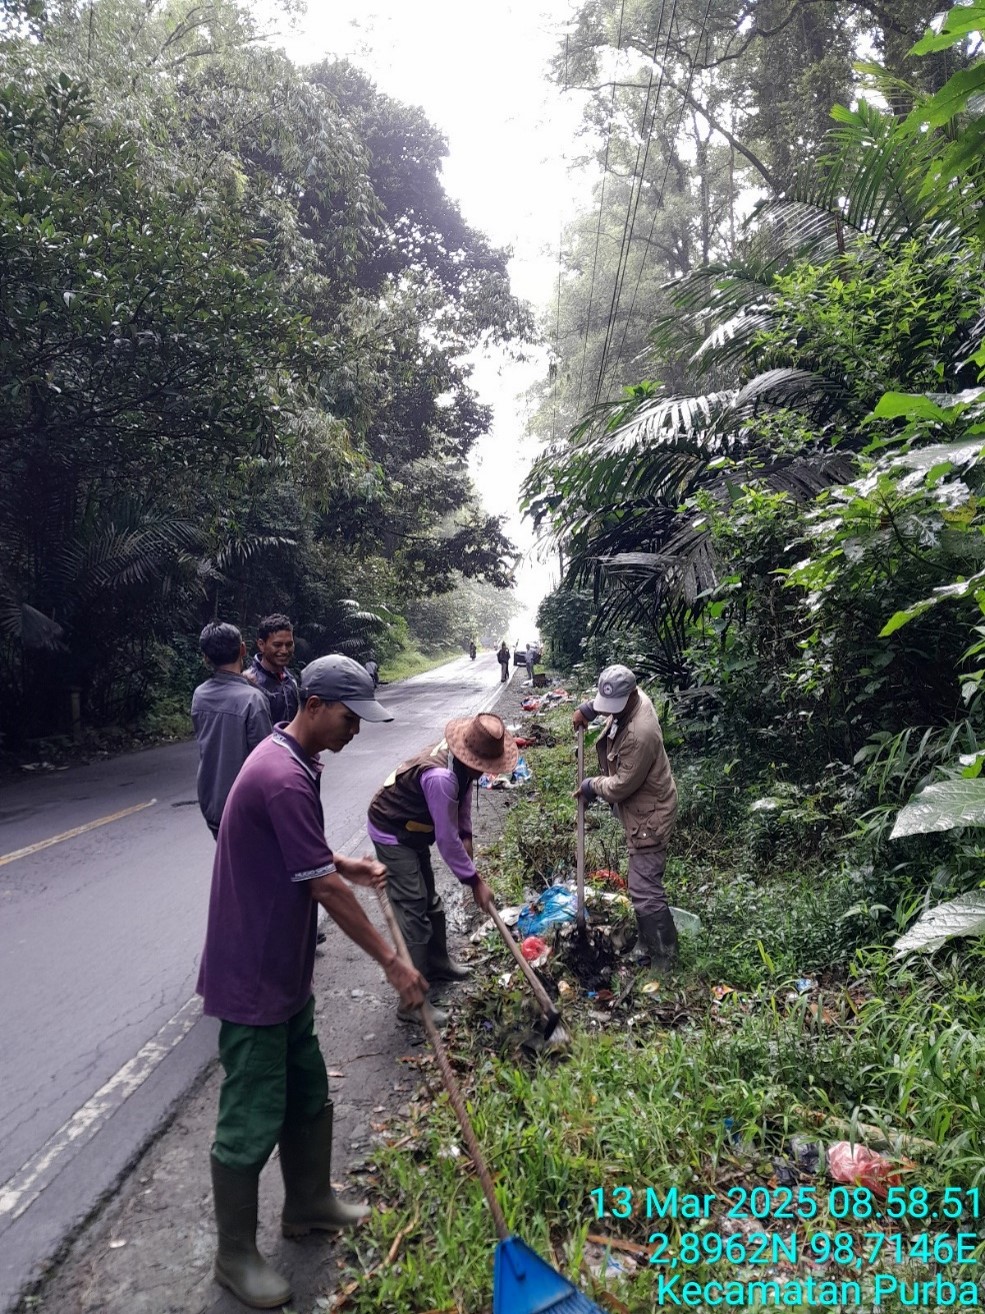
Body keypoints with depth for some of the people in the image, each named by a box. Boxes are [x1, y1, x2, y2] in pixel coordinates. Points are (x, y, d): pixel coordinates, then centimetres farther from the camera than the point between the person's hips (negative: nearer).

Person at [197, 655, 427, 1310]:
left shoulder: (292, 763, 5)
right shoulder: (284, 779, -27)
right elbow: (325, 890, -26)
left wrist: (349, 865, 4)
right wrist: (393, 962, -18)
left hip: (285, 972, 10)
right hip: (253, 979, -10)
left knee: (309, 1093, 22)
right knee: (253, 1119, 6)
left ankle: (309, 1203, 42)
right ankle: (236, 1255, 26)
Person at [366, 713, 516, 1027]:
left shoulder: (462, 760, -11)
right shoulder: (441, 777, -38)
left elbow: (464, 793, 11)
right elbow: (447, 840, -30)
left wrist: (466, 835, 0)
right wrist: (475, 881, -20)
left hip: (413, 830, 9)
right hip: (392, 835, -9)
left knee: (429, 900, 21)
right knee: (413, 912, -10)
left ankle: (437, 963, 41)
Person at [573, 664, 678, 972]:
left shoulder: (640, 734, -35)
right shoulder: (629, 698, -6)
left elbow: (621, 785, -26)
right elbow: (609, 701, 22)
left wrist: (590, 786, -9)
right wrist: (588, 709, 5)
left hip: (648, 815, -11)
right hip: (639, 808, 11)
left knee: (645, 890, -9)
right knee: (644, 883, 23)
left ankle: (663, 960, 4)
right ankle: (651, 944, 40)